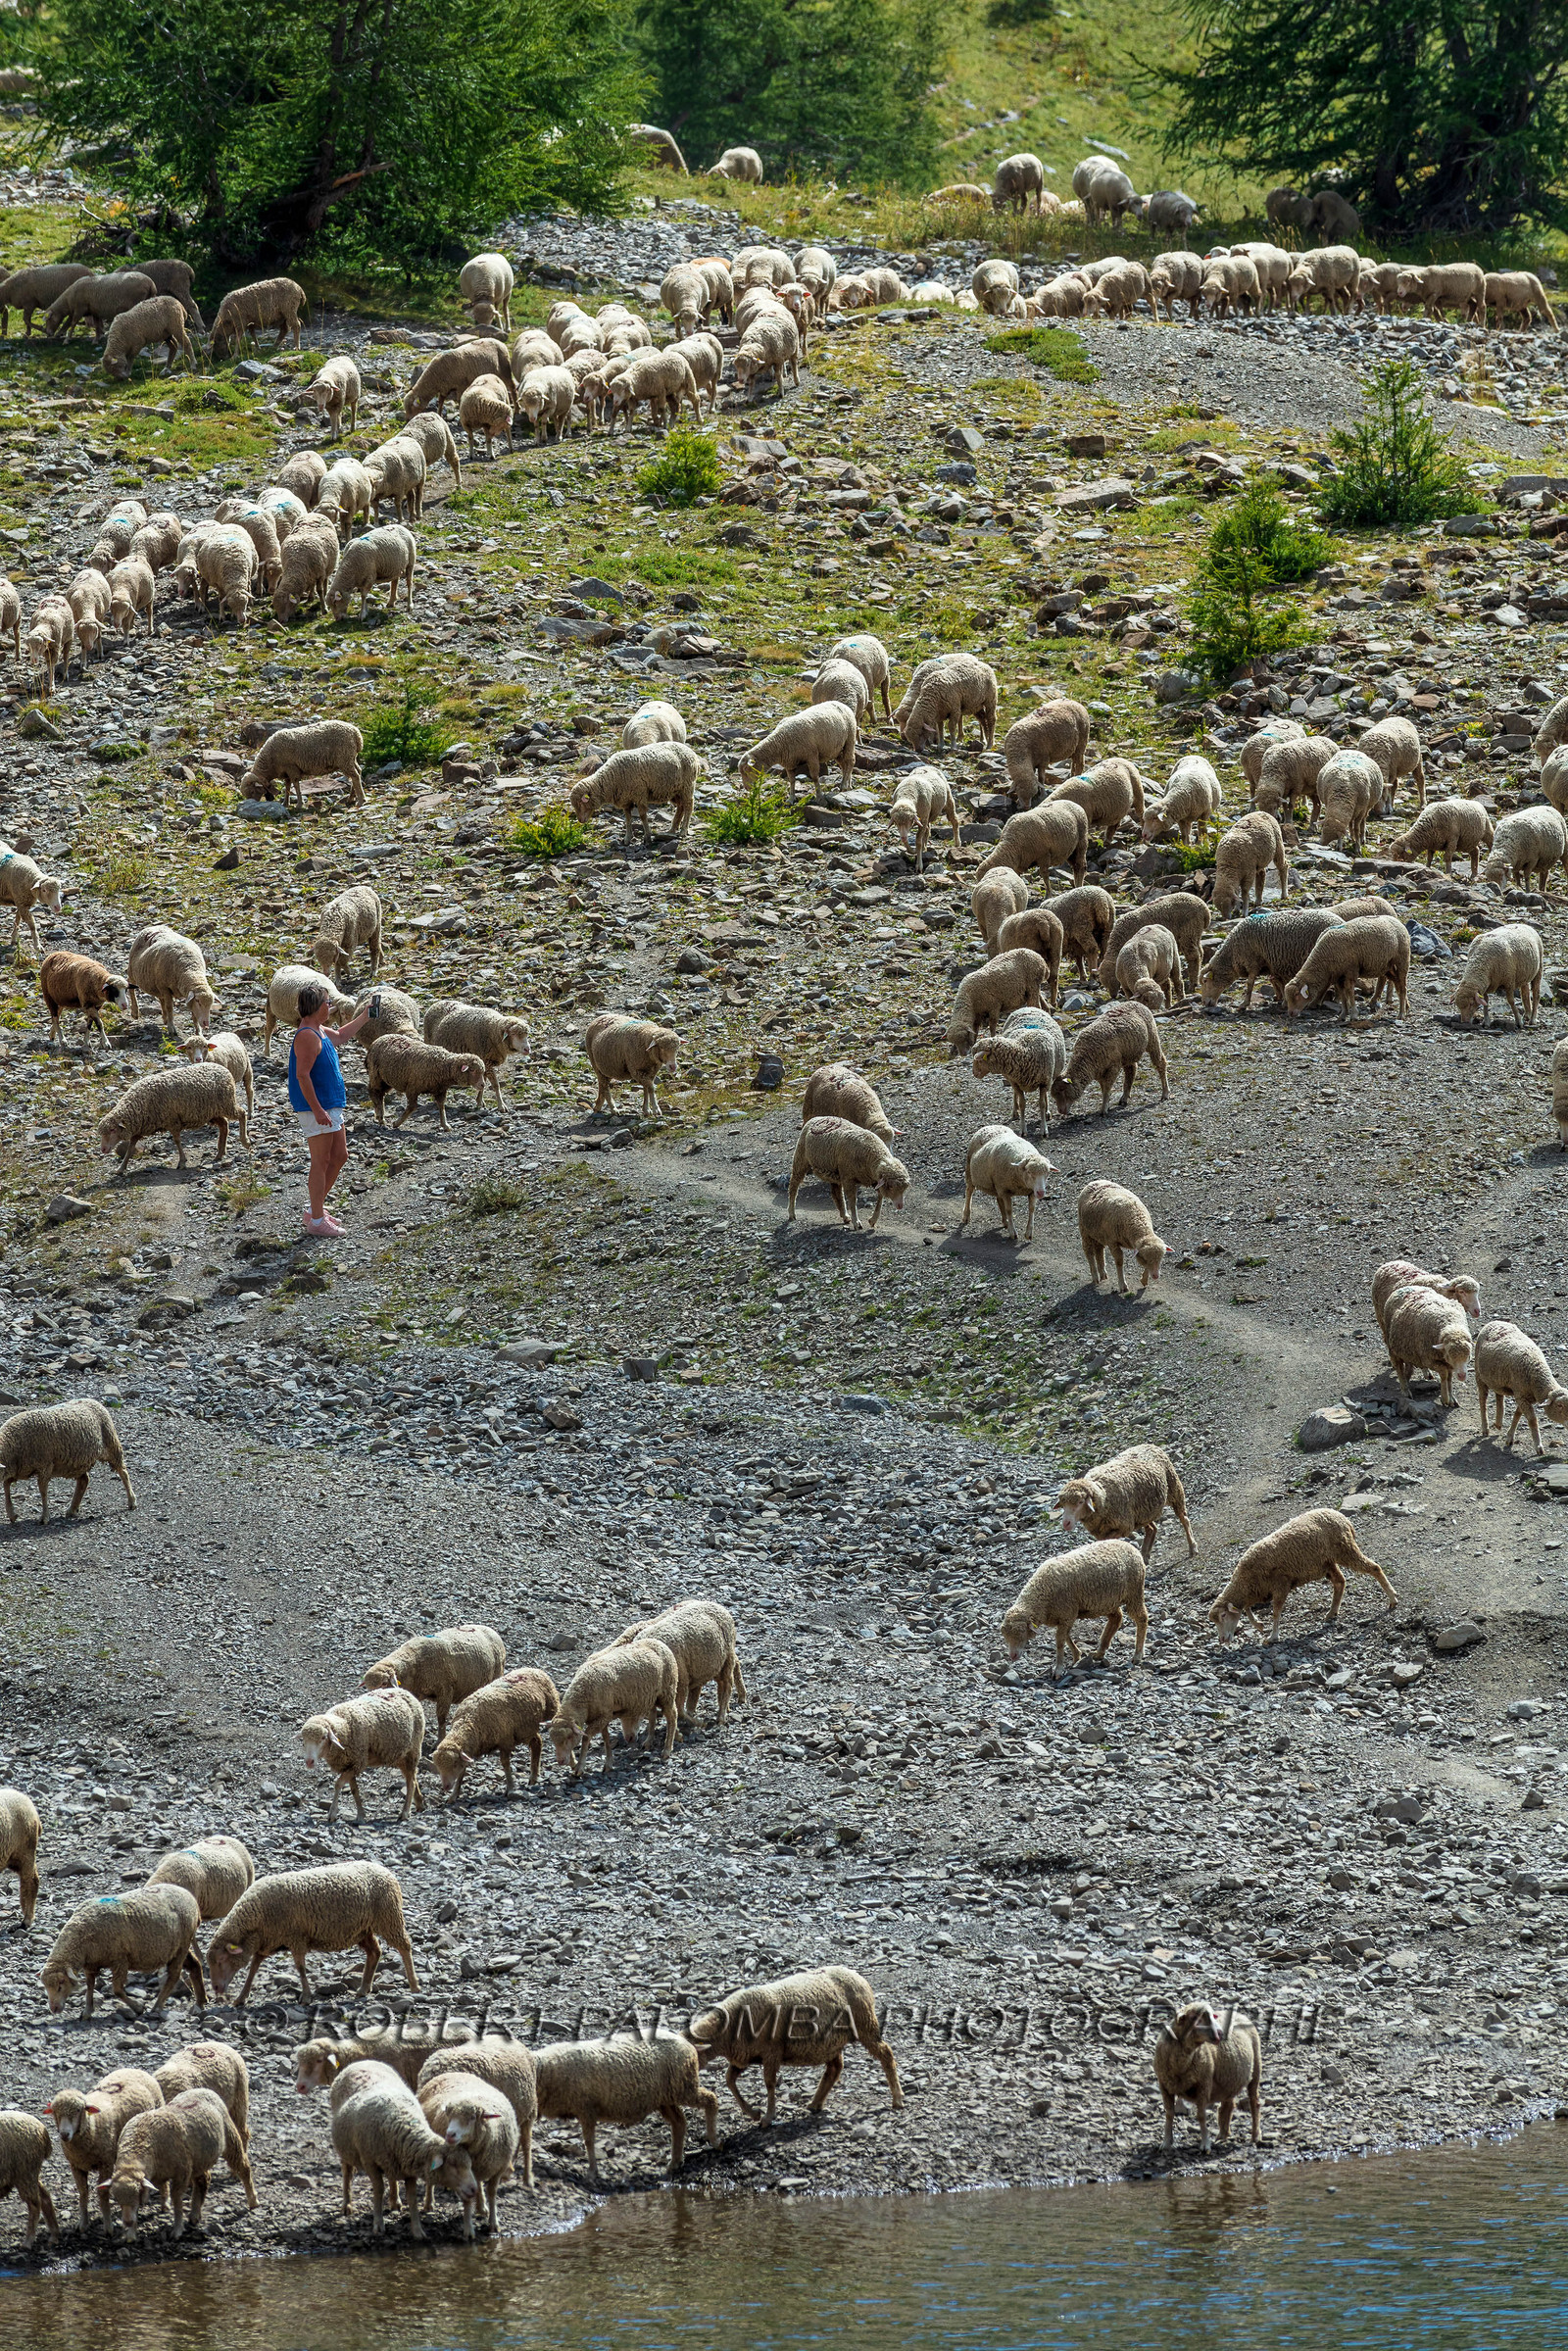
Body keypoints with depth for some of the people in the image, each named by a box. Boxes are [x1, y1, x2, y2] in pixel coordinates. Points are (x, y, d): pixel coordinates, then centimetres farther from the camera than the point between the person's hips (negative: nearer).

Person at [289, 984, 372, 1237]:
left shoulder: (319, 1032, 14)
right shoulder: (308, 1036, -18)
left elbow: (341, 1036, 37)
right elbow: (302, 1075, -24)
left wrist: (365, 1015, 37)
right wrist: (318, 1110, -26)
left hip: (331, 1107, 11)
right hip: (316, 1108, -11)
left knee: (339, 1157, 16)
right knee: (321, 1162, -5)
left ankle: (315, 1208, 24)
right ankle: (316, 1220, 0)